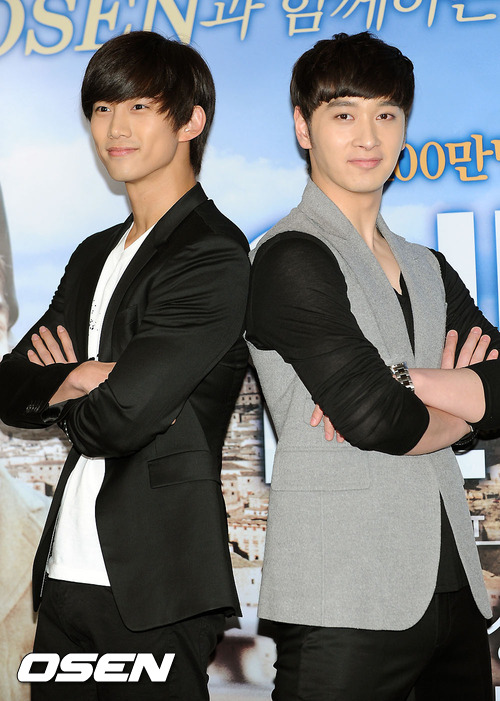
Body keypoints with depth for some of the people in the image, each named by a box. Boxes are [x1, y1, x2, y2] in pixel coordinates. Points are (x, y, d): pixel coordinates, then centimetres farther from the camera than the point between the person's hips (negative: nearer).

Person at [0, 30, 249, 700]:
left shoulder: (214, 257, -11)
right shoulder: (95, 256, 16)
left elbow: (116, 420, -19)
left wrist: (60, 387, 1)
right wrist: (78, 381, -11)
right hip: (64, 575, 7)